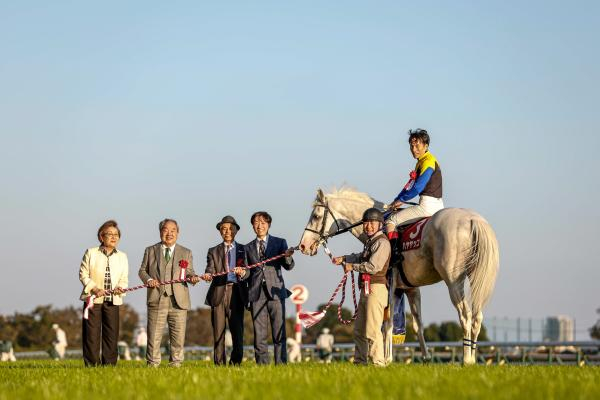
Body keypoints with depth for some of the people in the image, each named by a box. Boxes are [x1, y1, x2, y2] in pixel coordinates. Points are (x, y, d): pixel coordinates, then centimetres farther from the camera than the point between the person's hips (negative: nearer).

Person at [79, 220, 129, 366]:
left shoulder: (122, 257, 13)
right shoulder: (91, 253, 3)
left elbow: (124, 279, 10)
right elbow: (83, 274, -1)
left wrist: (120, 288, -12)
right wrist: (95, 289, -14)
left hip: (113, 300, 3)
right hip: (93, 299, -3)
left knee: (111, 334, 1)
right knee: (92, 334, -4)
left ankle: (109, 364, 8)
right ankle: (91, 364, 1)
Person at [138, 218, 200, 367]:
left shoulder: (186, 253, 15)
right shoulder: (150, 251, 13)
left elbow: (189, 272, 12)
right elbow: (142, 270, 11)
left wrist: (192, 277, -11)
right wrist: (148, 279, -9)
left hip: (178, 300, 1)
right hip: (156, 299, -1)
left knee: (178, 336, 1)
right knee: (154, 336, -2)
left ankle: (176, 364, 10)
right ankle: (152, 364, 5)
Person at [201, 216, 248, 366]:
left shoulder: (243, 250, 14)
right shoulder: (213, 251, 16)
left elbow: (247, 271, 1)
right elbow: (210, 269, 1)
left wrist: (242, 272, -23)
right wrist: (207, 275, -23)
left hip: (236, 293, -1)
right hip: (218, 293, 1)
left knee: (237, 330, -6)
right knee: (218, 331, -1)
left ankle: (236, 362, -1)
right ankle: (219, 363, 1)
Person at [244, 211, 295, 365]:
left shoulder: (279, 243, 10)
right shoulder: (248, 248, 16)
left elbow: (289, 266, 0)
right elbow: (247, 272, 17)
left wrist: (287, 257, -21)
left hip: (275, 291, -2)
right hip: (256, 293, 2)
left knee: (279, 333, -5)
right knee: (259, 334, 1)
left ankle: (281, 364, -4)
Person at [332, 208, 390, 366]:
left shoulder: (382, 242, -12)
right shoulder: (370, 242, 18)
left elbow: (373, 266, -22)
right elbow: (361, 257, 37)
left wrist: (352, 266, -10)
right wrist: (343, 259, 24)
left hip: (375, 289, -10)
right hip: (366, 290, 10)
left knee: (372, 330, -13)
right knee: (359, 330, 16)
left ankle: (378, 362, -12)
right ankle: (360, 361, 23)